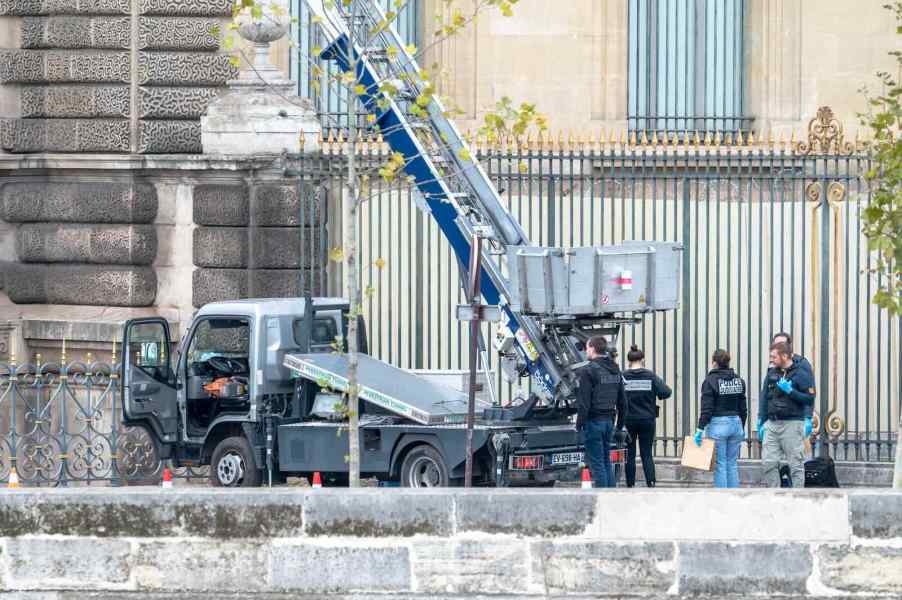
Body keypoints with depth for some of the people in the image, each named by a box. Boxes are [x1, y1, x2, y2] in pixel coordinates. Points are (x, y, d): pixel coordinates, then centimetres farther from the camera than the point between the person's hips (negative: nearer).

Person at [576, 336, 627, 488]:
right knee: (606, 461, 14)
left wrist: (579, 424, -12)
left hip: (594, 421, -7)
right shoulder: (615, 370, 13)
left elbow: (583, 402, -17)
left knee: (596, 462, -4)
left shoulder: (588, 371, -12)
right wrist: (620, 423, 22)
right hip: (609, 421, 7)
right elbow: (622, 401, 17)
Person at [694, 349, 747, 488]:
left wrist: (700, 429, -9)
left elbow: (706, 409, -13)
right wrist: (742, 428, 21)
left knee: (720, 464, -1)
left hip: (718, 424, -5)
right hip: (736, 423, 5)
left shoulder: (710, 381, -8)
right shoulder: (738, 380, 9)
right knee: (733, 464, 10)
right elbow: (743, 408, 13)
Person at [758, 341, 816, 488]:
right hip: (771, 424, 5)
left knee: (796, 465, -1)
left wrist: (790, 391, -17)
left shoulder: (801, 373, -3)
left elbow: (809, 398, -7)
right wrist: (761, 422, 14)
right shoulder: (771, 373, 13)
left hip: (792, 424, -5)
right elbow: (764, 398, 17)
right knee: (768, 462, 0)